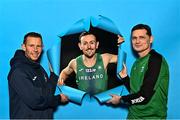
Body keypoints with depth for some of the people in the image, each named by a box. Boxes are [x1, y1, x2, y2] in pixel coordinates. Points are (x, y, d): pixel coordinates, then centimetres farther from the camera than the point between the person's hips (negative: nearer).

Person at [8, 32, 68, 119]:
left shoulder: (39, 68, 6)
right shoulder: (18, 71, -19)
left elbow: (47, 93, 4)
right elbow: (34, 100, -25)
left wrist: (53, 73, -7)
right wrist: (59, 99, -13)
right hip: (25, 116, -7)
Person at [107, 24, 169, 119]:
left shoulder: (156, 59, -16)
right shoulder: (137, 62, 8)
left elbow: (145, 96, -20)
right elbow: (134, 90, 10)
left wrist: (121, 100, -8)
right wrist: (124, 76, -1)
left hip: (151, 116, -7)